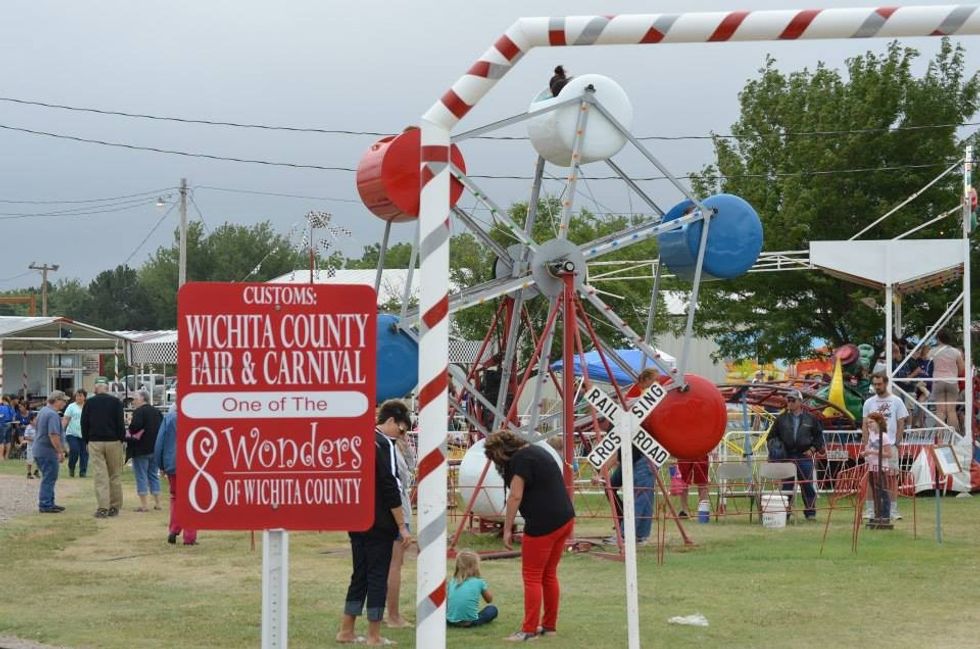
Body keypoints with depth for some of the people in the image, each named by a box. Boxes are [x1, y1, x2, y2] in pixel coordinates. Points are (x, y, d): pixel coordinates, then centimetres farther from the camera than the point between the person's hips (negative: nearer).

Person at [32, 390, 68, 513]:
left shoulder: (43, 411, 14)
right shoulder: (53, 415, -19)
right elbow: (53, 435, -26)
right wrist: (60, 452, -21)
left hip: (40, 450, 10)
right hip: (48, 452, -10)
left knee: (49, 478, 17)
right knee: (49, 479, -4)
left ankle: (48, 503, 22)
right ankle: (45, 505, -2)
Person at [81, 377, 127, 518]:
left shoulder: (89, 403, 3)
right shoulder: (116, 402, -1)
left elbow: (84, 424, 5)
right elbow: (120, 423, -3)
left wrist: (86, 441, 12)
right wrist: (122, 439, 4)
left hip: (95, 443, 0)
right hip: (113, 442, 0)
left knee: (100, 475, -2)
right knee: (115, 475, 8)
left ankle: (102, 508, -10)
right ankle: (114, 507, 8)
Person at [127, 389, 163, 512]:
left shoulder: (139, 412, -15)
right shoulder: (156, 412, 10)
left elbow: (135, 427, -26)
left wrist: (129, 433, -8)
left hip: (141, 449, -7)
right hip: (156, 448, 7)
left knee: (141, 475, -1)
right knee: (154, 475, 15)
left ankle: (144, 504, -2)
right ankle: (157, 503, 15)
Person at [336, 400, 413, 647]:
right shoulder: (384, 443, -13)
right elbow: (390, 488, -18)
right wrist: (402, 526, -14)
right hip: (379, 524, -8)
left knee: (360, 574, 15)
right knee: (378, 576, -2)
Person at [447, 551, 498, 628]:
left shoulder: (452, 582, 5)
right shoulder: (479, 582, -2)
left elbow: (446, 601, 10)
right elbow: (489, 599, 14)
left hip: (451, 621, 1)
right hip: (470, 621, -1)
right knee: (492, 609, 19)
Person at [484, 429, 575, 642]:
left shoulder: (520, 459, -10)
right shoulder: (536, 451, 18)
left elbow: (515, 496, -15)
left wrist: (507, 529, -11)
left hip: (543, 524, -9)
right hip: (565, 519, 9)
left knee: (532, 577, -2)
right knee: (549, 575, 17)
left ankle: (529, 630, 0)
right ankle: (549, 625, 23)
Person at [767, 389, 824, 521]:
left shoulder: (810, 418, 5)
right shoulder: (782, 418, 7)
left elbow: (819, 435, 11)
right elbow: (772, 436, 13)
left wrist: (813, 449, -1)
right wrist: (774, 448, -3)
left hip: (805, 456, -1)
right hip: (786, 457, 1)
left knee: (807, 485, 0)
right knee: (786, 485, 3)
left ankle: (810, 512, 7)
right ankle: (785, 512, 8)